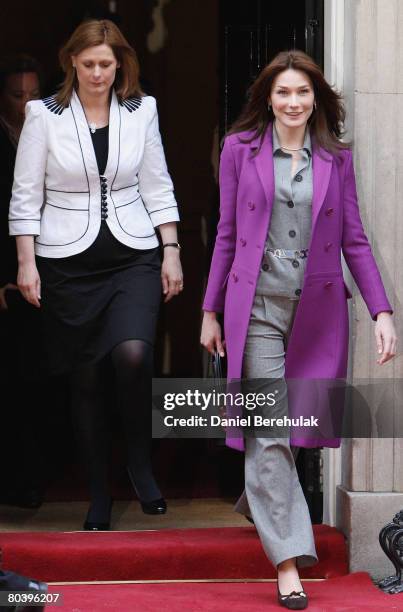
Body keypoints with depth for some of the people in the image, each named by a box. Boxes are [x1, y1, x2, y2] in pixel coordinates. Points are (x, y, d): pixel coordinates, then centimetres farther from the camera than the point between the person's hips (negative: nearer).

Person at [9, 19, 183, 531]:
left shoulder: (141, 111, 5)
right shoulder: (45, 115, -1)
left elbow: (157, 186, 9)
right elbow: (26, 195, 1)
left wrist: (171, 250, 3)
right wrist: (26, 263, -4)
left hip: (134, 257, 0)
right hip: (68, 262, 0)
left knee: (133, 353, -23)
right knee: (86, 379, 4)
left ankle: (141, 466, -2)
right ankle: (99, 496, 15)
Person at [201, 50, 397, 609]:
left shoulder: (336, 158, 6)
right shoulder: (240, 149, 3)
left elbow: (354, 240, 6)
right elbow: (227, 234, 7)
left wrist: (382, 311, -2)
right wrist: (211, 311, 6)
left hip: (318, 310, 2)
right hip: (257, 305, -2)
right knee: (269, 431, -8)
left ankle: (260, 500, 38)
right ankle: (288, 558, -6)